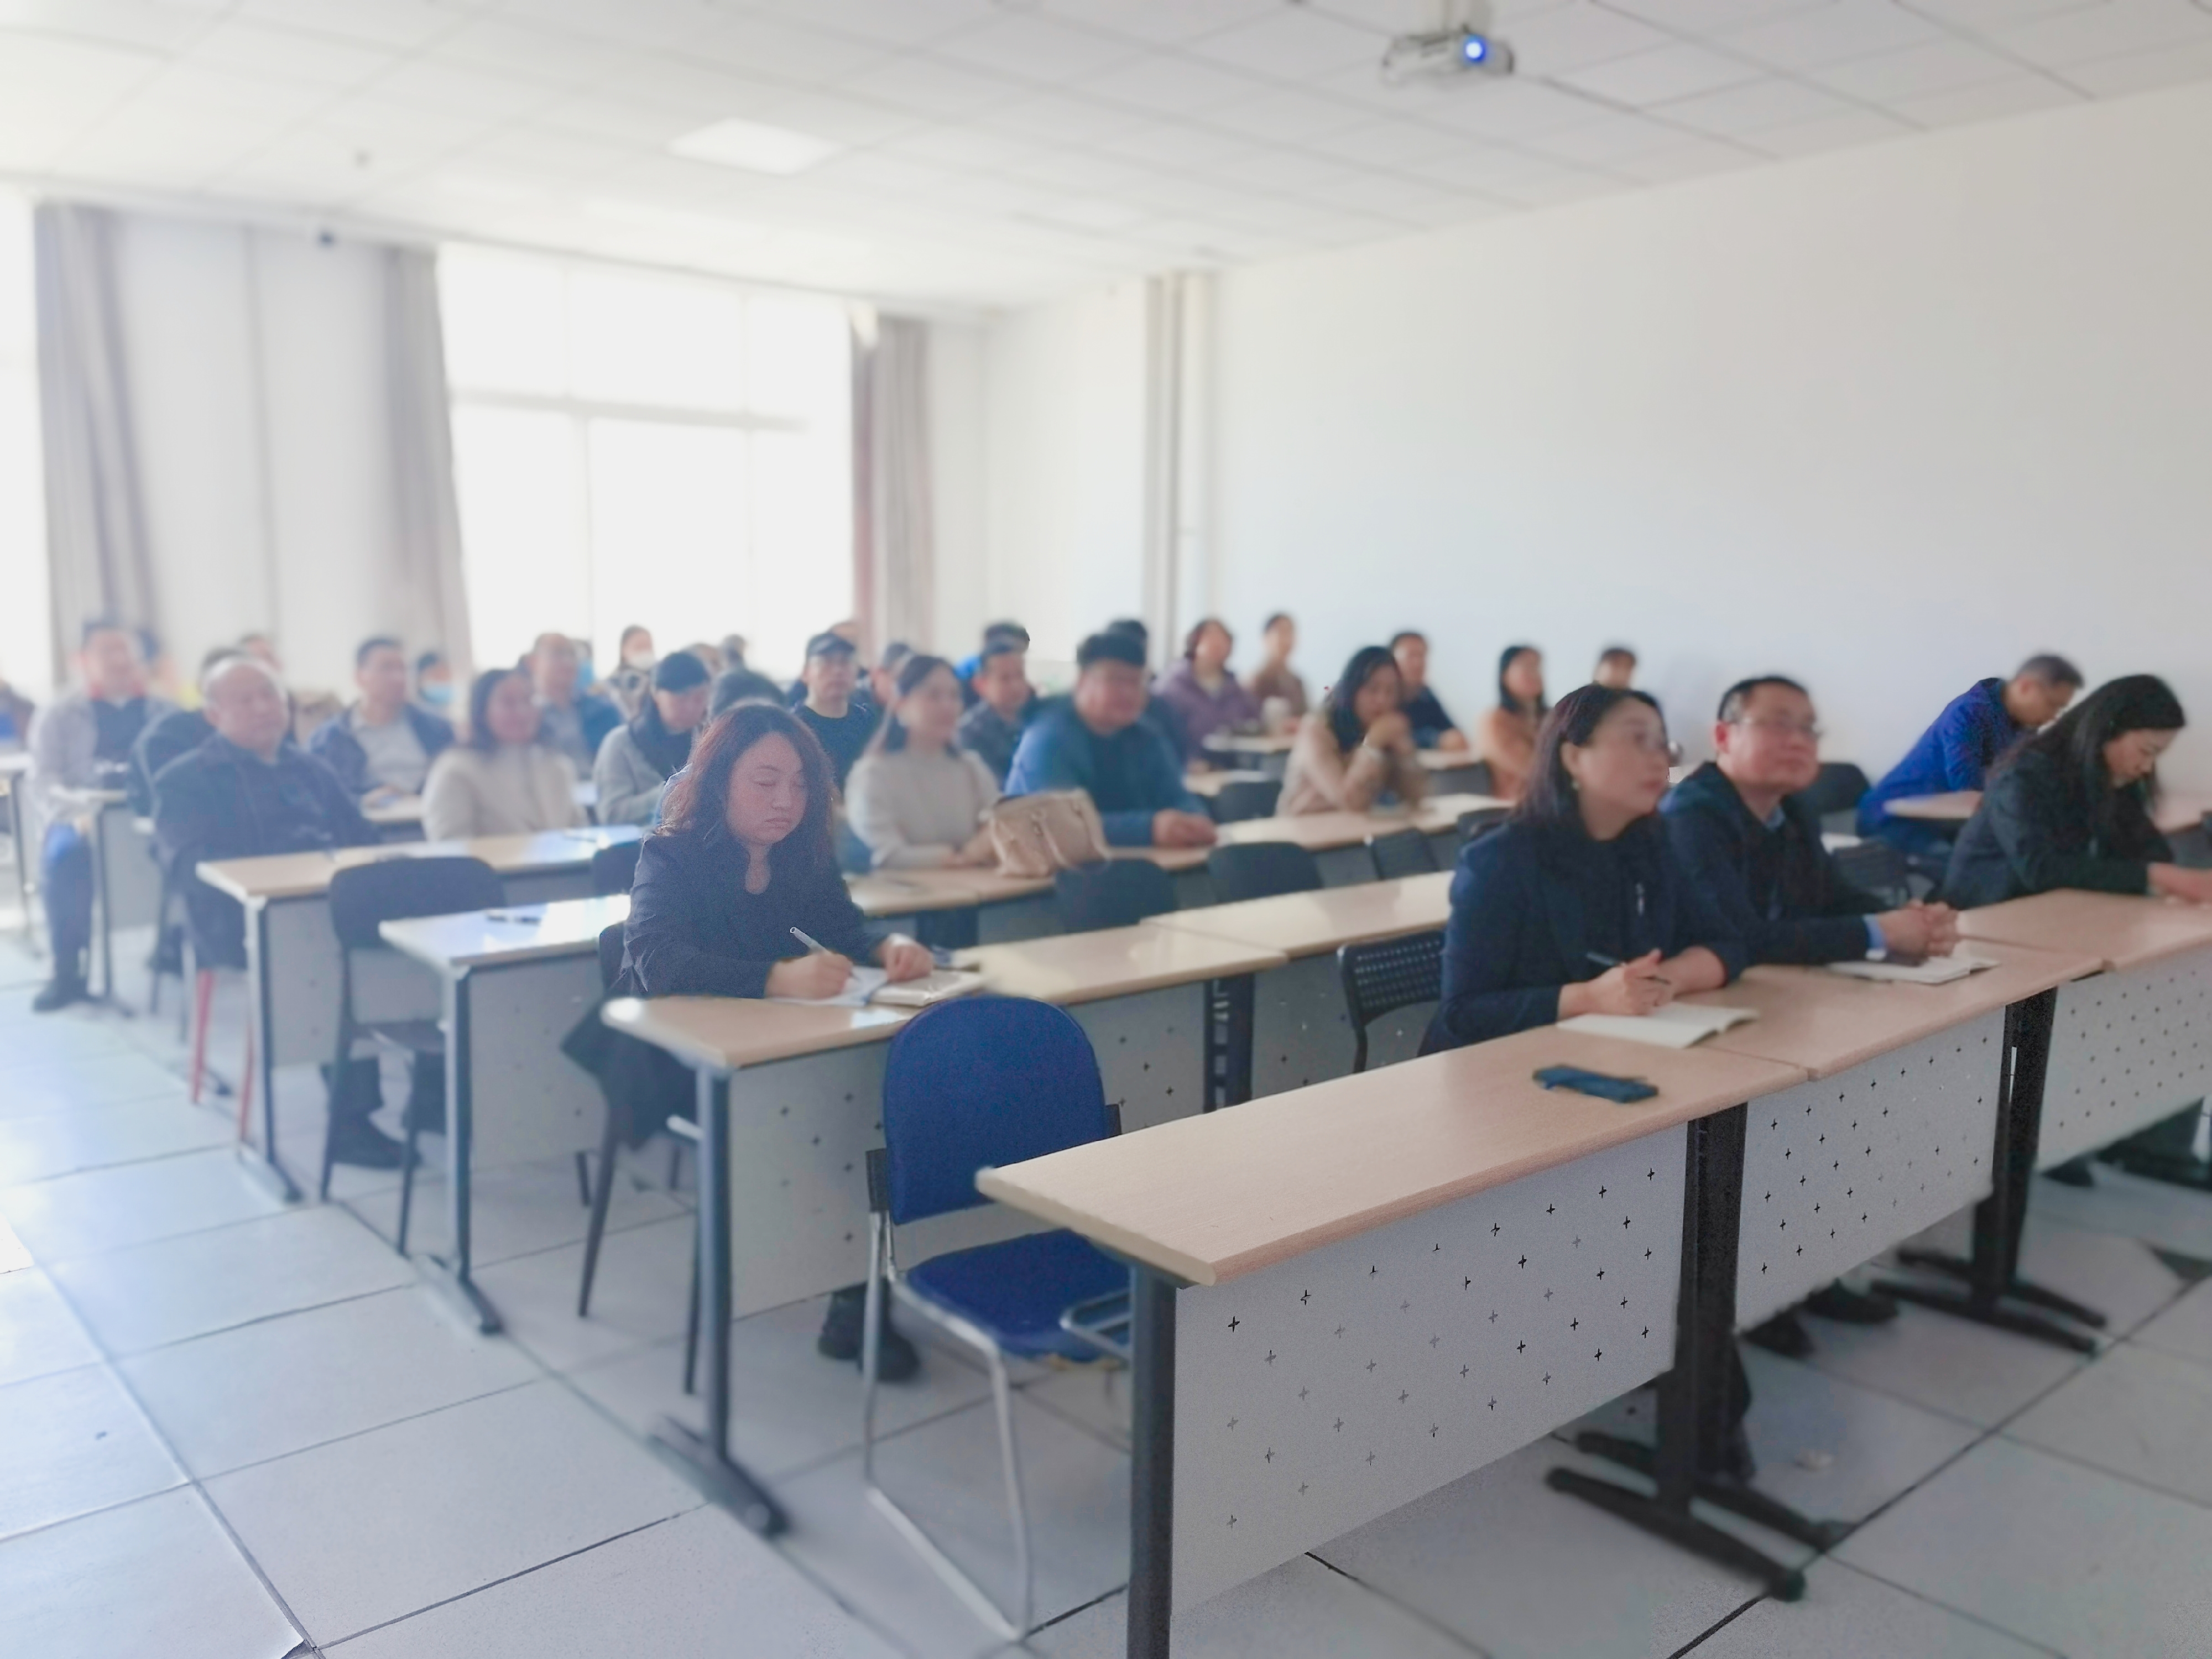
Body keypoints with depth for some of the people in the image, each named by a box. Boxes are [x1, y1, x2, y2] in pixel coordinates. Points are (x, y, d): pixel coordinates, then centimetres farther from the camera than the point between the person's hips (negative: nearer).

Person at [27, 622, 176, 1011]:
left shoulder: (166, 712, 20)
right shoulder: (57, 716, 14)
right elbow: (43, 782, 2)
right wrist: (77, 813, -20)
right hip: (82, 820, -1)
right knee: (64, 854, -37)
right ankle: (68, 973, -27)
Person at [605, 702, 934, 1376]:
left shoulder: (806, 856, 4)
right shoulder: (672, 857, -13)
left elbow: (846, 935, 4)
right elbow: (658, 960, -30)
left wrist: (890, 947, -21)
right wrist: (776, 978, -45)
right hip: (674, 1064, -5)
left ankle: (857, 1289, -15)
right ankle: (851, 1293, -14)